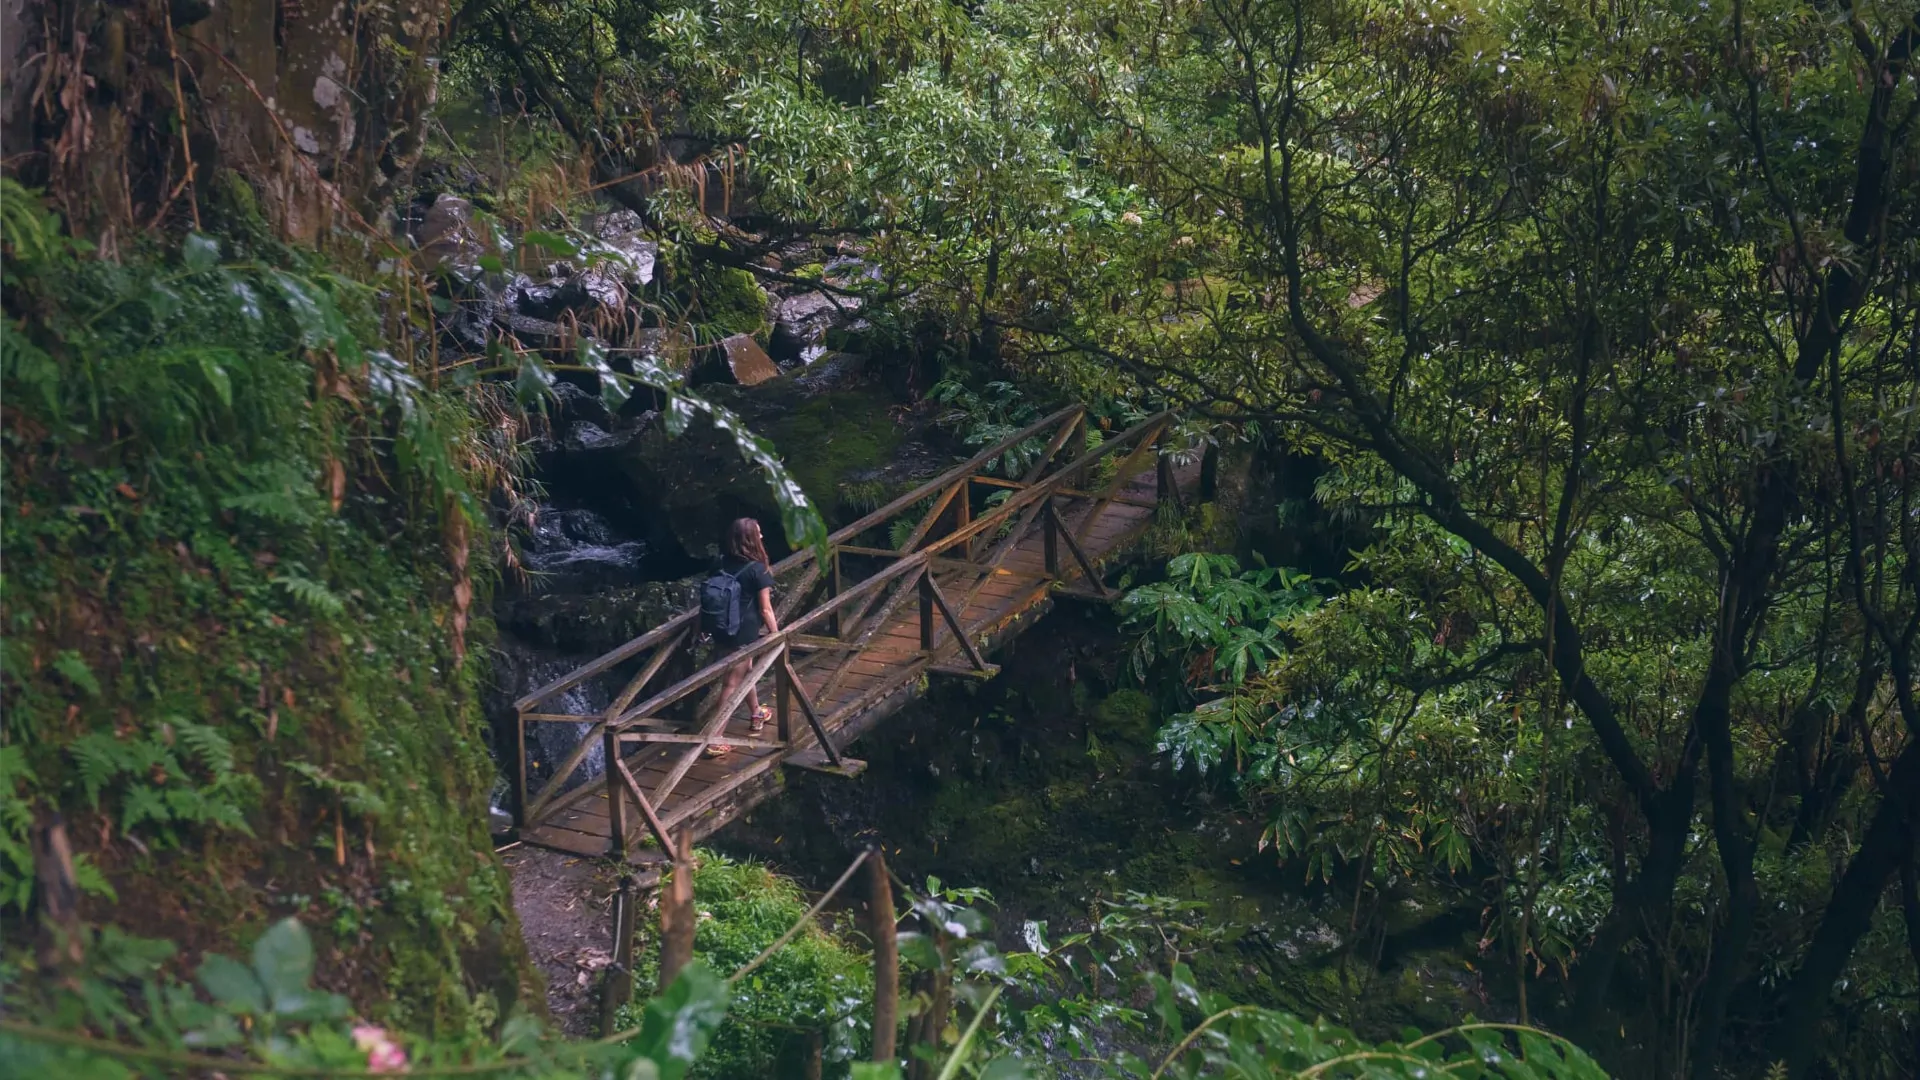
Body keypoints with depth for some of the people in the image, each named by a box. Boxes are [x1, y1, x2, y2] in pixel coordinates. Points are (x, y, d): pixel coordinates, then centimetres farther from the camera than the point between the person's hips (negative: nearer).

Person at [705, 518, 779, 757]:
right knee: (732, 685, -1)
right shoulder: (757, 570, -17)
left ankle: (757, 716, 47)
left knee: (746, 671, 27)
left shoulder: (722, 563, 1)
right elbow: (765, 610, -13)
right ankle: (715, 740, 0)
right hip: (743, 634, -7)